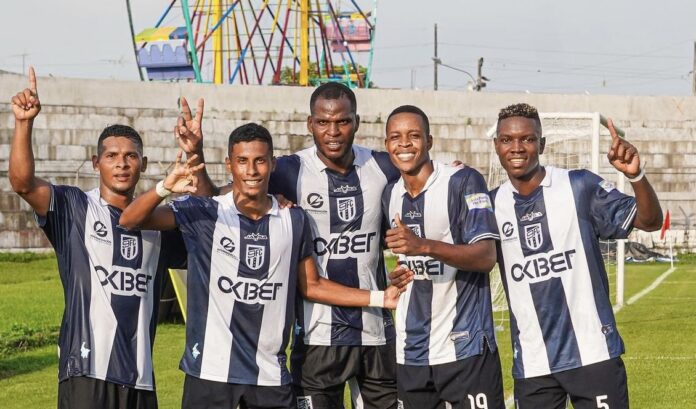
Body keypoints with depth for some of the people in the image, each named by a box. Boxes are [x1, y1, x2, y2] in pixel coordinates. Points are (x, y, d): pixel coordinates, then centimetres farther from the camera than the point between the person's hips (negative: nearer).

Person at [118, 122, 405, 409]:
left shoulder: (294, 221, 8)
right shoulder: (204, 214, -2)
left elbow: (311, 286, 16)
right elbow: (131, 221, -8)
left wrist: (379, 298, 10)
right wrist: (165, 188, -28)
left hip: (270, 375, 3)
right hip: (210, 371, -3)